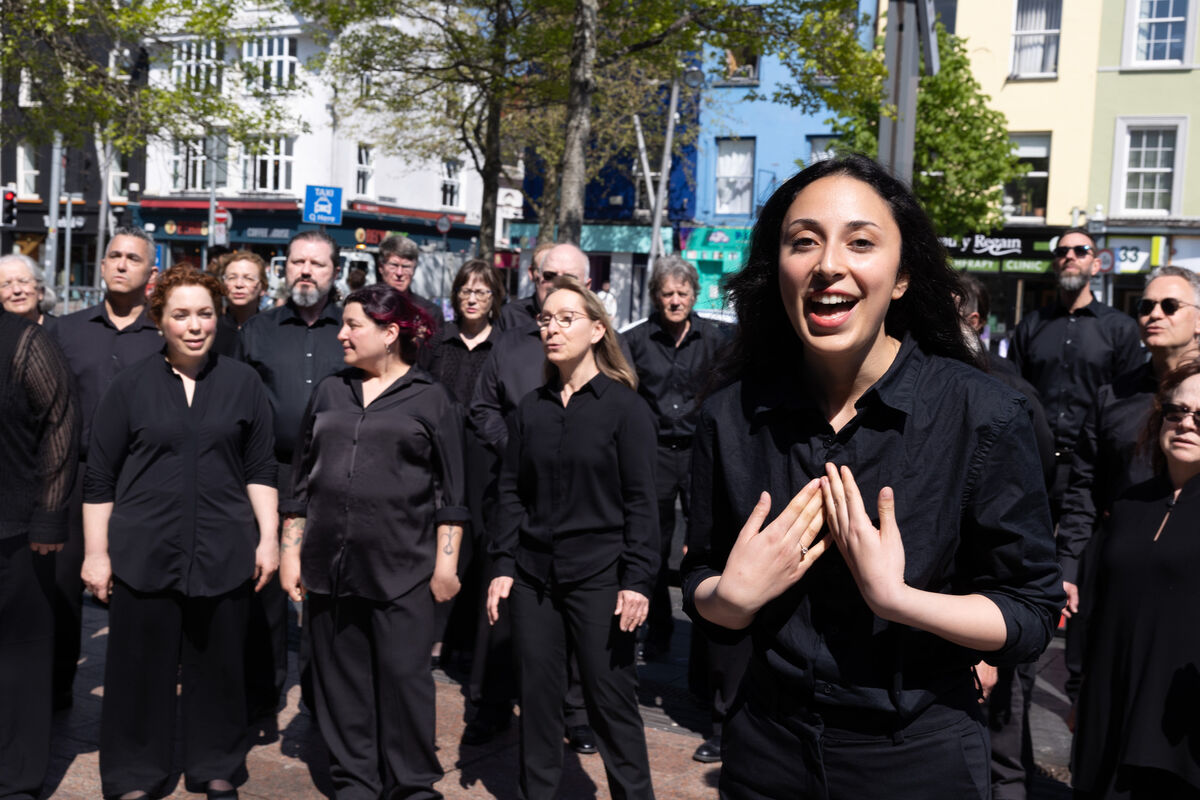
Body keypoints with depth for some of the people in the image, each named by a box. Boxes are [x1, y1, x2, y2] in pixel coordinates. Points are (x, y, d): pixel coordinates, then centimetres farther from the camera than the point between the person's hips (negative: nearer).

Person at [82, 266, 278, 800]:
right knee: (140, 668, 5)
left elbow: (260, 470, 8)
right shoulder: (131, 385, 3)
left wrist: (268, 538, 2)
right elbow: (99, 478, 4)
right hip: (144, 552, -1)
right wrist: (96, 552, 1)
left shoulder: (243, 384, 5)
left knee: (219, 667, 8)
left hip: (223, 553, 1)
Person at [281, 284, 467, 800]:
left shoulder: (430, 399, 2)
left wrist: (446, 561, -5)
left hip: (401, 567, -4)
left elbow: (450, 491, 1)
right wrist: (290, 551, 11)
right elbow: (303, 480, 16)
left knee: (403, 675, 0)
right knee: (341, 678, 9)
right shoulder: (330, 392, 13)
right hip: (329, 564, 4)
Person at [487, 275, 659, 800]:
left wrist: (637, 580, -12)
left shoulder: (624, 406, -4)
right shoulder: (531, 408, 9)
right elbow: (511, 491, 10)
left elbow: (639, 500, -6)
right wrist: (503, 567, 2)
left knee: (610, 699, 1)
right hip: (534, 575, 4)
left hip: (598, 576, -4)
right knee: (536, 697, 10)